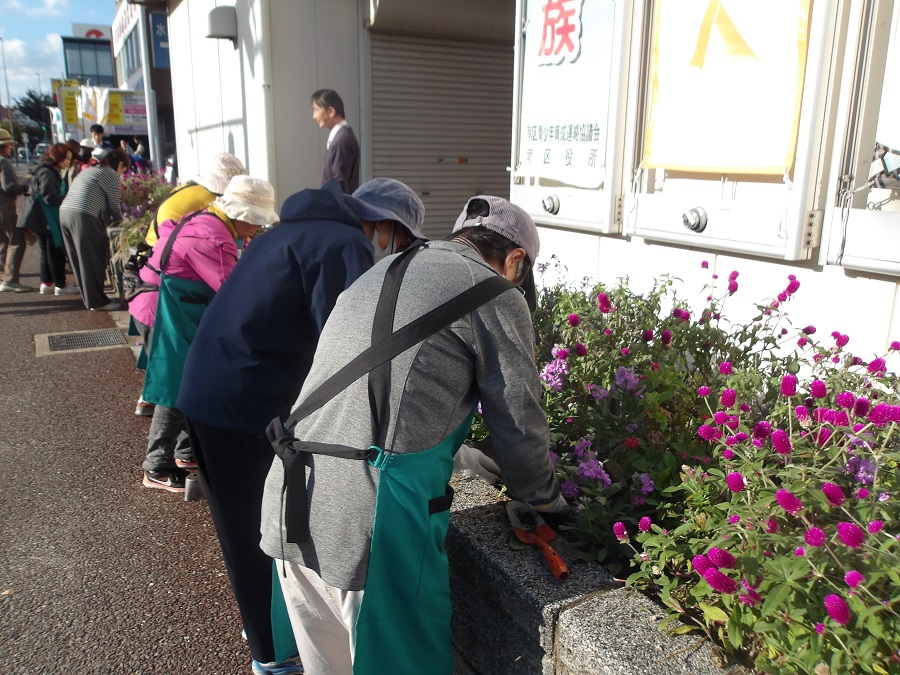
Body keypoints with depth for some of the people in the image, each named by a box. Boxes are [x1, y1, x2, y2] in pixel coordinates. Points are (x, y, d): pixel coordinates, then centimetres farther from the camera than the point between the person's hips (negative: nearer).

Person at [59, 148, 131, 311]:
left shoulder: (88, 171, 28)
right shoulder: (111, 175, 1)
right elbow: (114, 205, -1)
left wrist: (107, 220, 20)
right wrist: (121, 222, 15)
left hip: (65, 211, 9)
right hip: (84, 217, -9)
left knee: (80, 260, 12)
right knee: (93, 261, -2)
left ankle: (90, 297, 20)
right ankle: (97, 301, 2)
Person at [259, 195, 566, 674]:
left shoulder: (375, 275, 20)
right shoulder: (495, 297, -2)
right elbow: (519, 427, 1)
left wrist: (464, 458, 36)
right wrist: (545, 499, 20)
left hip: (292, 508, 8)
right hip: (374, 522, -7)